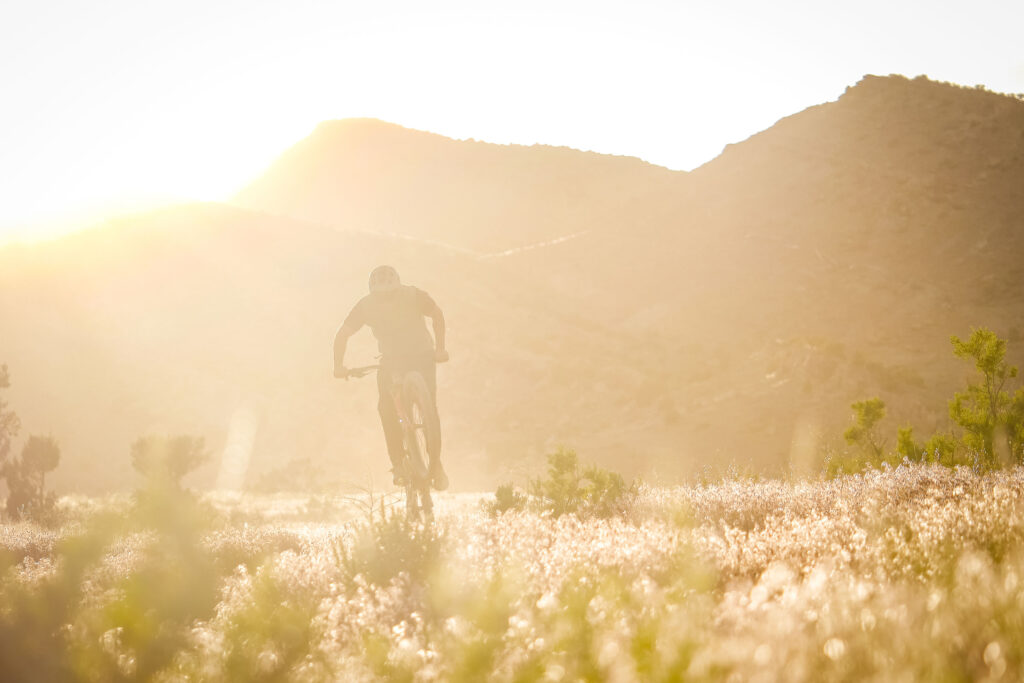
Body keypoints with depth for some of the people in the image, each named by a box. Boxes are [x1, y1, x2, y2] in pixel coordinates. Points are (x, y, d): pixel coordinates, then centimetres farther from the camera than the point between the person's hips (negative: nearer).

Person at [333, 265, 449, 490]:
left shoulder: (414, 296, -19)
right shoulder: (366, 305, -15)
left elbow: (437, 315, 0)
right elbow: (343, 334, -6)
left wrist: (440, 349, -8)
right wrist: (339, 365, -18)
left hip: (422, 356, -1)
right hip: (391, 360, 2)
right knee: (386, 407, -22)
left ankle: (436, 465, -4)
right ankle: (398, 462, -13)